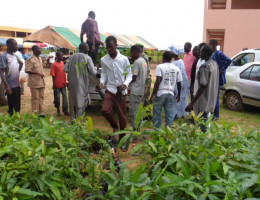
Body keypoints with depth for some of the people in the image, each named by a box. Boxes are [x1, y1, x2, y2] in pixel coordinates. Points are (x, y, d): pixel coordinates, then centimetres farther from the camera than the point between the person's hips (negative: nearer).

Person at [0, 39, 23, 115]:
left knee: (18, 105, 14)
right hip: (11, 86, -8)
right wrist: (7, 86, -22)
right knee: (12, 106, -2)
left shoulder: (15, 55, 11)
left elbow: (21, 63, 33)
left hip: (17, 84, 8)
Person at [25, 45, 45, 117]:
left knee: (41, 97, 12)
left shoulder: (40, 58, 12)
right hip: (34, 82, -8)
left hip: (41, 82, 8)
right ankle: (35, 113, 8)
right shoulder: (30, 60, -13)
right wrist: (37, 73, -21)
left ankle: (41, 112, 22)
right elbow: (27, 70, -17)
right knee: (35, 98, -1)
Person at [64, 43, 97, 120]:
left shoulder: (71, 57, 3)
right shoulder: (87, 58, -8)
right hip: (82, 84, -4)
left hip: (72, 83, 5)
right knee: (81, 102, 3)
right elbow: (93, 72, -8)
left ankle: (74, 118, 24)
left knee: (73, 102, 15)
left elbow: (66, 69, 1)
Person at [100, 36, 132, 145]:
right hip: (110, 90, 1)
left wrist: (125, 84, -19)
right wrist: (102, 82, -11)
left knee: (122, 116, 5)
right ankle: (115, 127, 9)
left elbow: (129, 74, 0)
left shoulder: (124, 59, -4)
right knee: (105, 109, -23)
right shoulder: (104, 60, 2)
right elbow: (104, 74, 10)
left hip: (121, 91, -1)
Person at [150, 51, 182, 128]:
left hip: (160, 93, -3)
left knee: (157, 114, 8)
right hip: (171, 94, 3)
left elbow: (158, 81, -12)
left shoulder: (160, 67, -4)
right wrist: (179, 95, 22)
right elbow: (179, 83, 8)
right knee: (170, 115, 7)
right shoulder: (176, 69, 8)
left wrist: (153, 95, -10)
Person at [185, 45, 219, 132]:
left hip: (204, 101, -9)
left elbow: (203, 86, -24)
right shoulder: (215, 64, 8)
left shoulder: (204, 67, -19)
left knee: (202, 126, -1)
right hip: (211, 100, 9)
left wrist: (192, 103, -23)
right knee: (206, 122, 18)